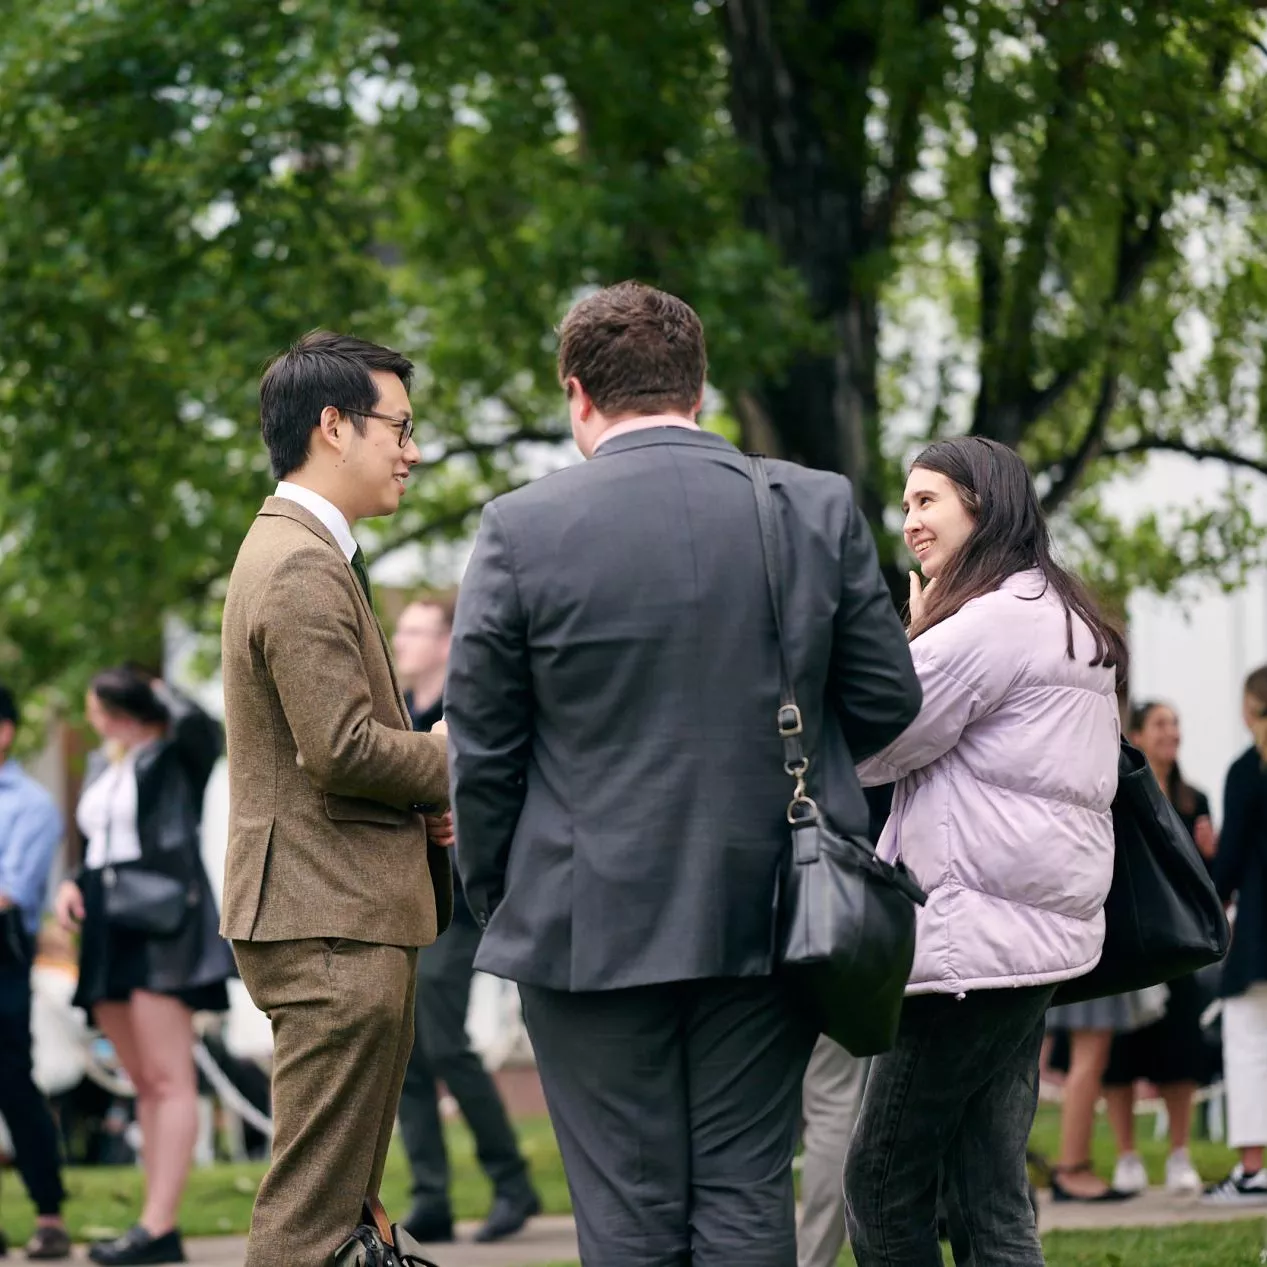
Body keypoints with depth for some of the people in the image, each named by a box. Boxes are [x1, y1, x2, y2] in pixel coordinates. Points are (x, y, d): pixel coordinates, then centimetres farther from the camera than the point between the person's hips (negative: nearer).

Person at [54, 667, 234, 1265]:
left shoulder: (175, 757, -2)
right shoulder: (101, 769, 19)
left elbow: (199, 725, -25)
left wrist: (163, 693, -7)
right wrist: (71, 886, 5)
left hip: (162, 928, -8)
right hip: (108, 933, 8)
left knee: (168, 1080, -12)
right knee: (144, 1084, 7)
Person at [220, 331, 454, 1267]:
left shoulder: (298, 553, 19)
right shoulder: (303, 570, -16)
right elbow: (341, 748, -23)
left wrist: (427, 799, 7)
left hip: (339, 917, 11)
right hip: (332, 921, -11)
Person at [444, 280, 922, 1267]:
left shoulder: (523, 529, -7)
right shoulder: (818, 509, 0)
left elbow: (482, 750, -3)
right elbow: (886, 704, 6)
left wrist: (496, 903, 11)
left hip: (592, 926, -2)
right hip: (769, 924, 2)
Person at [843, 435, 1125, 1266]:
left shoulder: (990, 622, -13)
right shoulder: (1068, 621, 19)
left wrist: (914, 632, 2)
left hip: (973, 939, -10)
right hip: (1035, 936, 10)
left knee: (883, 1185, -4)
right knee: (991, 1200, 8)